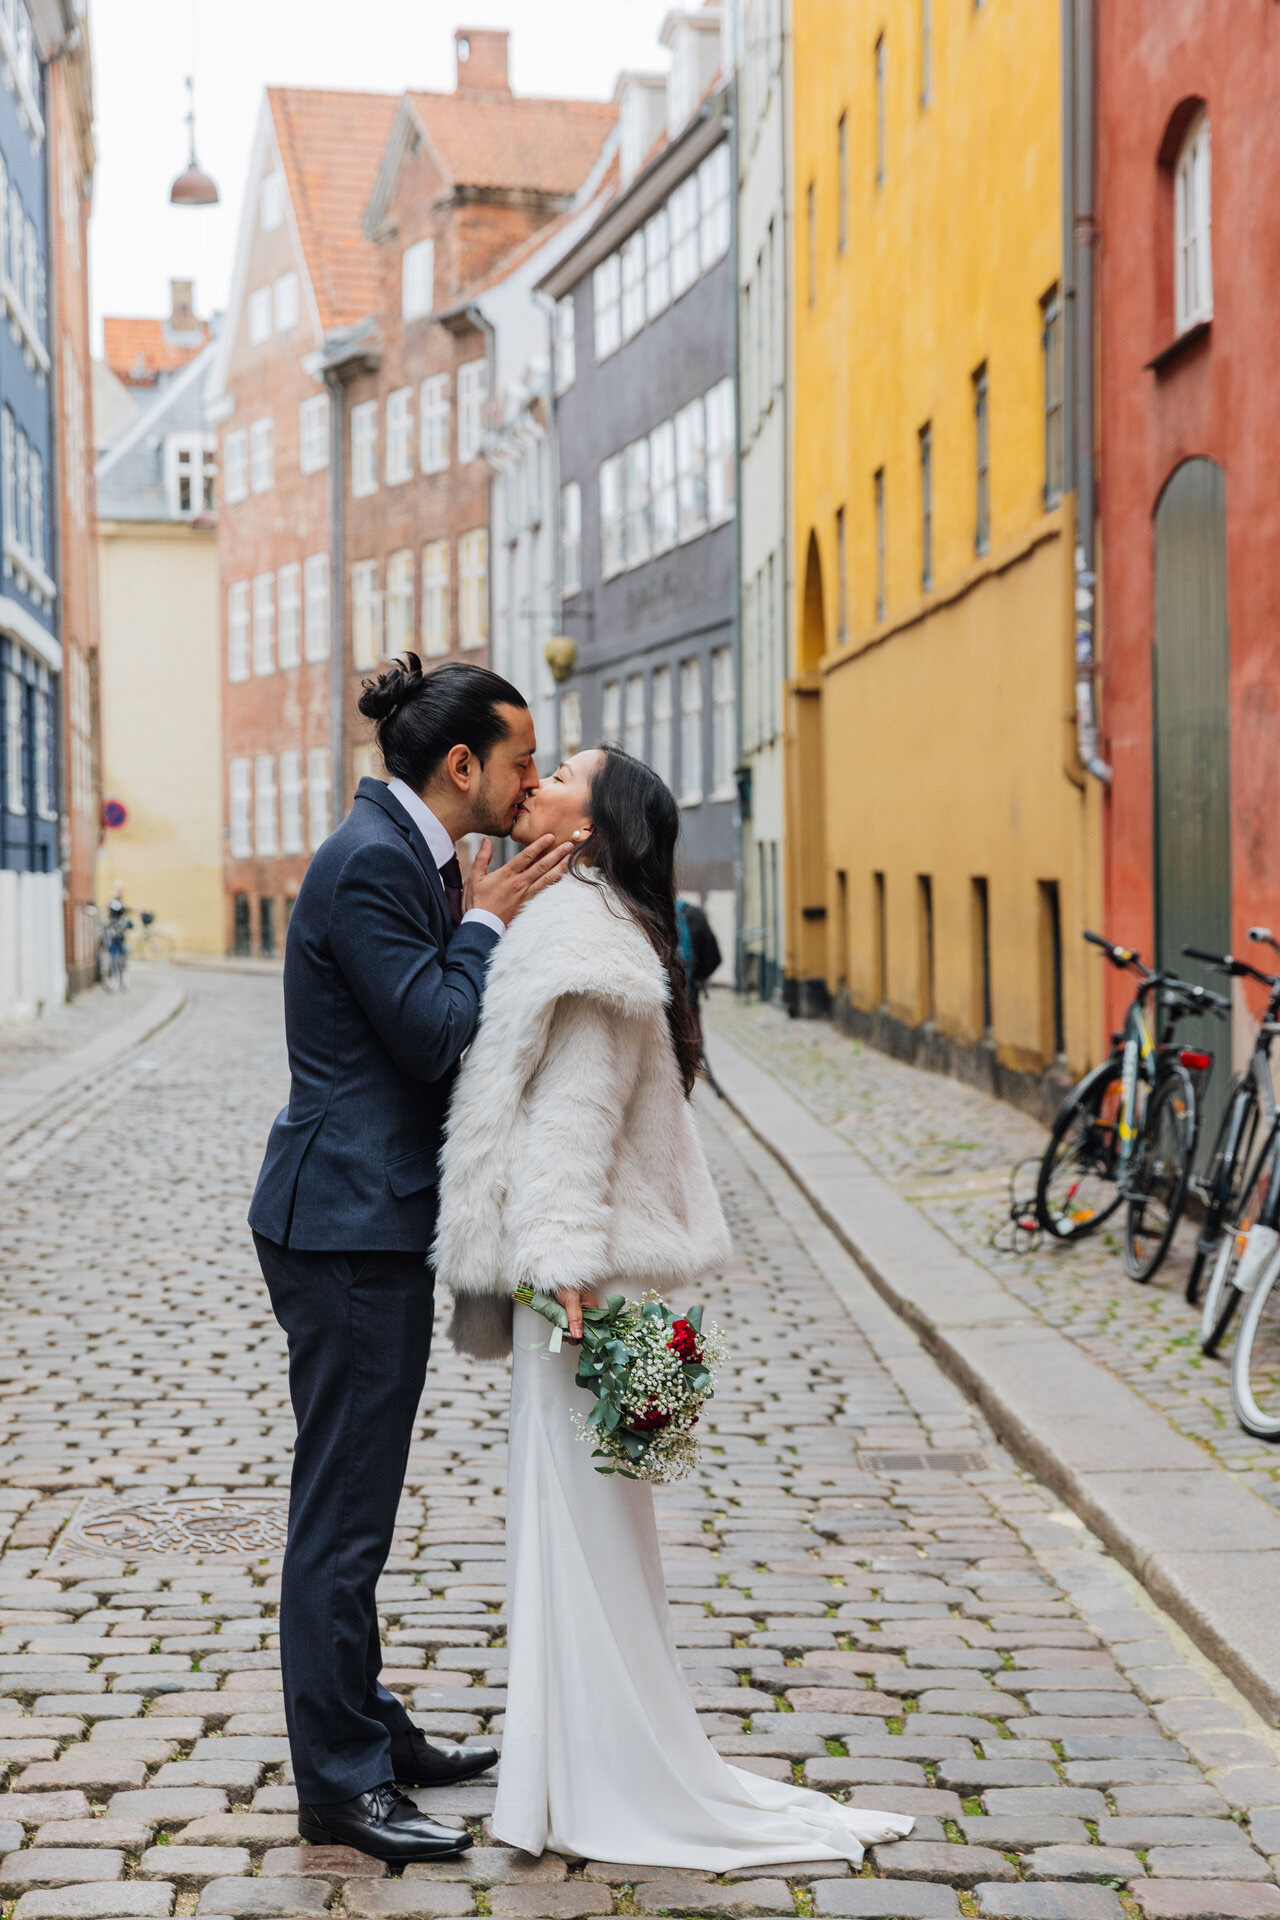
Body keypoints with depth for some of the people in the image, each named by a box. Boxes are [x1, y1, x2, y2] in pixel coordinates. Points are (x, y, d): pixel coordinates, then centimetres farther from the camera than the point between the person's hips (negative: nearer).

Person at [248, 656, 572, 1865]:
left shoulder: (407, 857, 13)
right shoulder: (370, 865, -18)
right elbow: (437, 1038, -21)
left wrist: (497, 917, 4)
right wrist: (488, 923, -9)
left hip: (377, 1223, 11)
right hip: (350, 1228, -11)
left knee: (354, 1502, 19)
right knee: (342, 1511, -3)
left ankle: (364, 1730, 31)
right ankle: (340, 1786, 6)